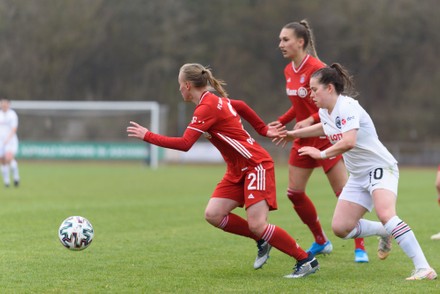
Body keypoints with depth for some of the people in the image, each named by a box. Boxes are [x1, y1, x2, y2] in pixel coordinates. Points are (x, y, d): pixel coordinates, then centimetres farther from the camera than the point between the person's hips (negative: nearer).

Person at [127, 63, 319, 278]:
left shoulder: (206, 108, -19)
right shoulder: (215, 100, 10)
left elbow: (184, 144, -25)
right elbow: (241, 107, 27)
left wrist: (147, 136, -18)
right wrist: (263, 129, 33)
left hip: (256, 165, -9)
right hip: (238, 170, 9)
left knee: (257, 225, -17)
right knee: (213, 214, -3)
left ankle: (306, 260, -6)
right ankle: (262, 240, 10)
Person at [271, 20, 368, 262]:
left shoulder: (316, 69, -19)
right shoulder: (289, 71, 6)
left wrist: (311, 120, -29)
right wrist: (281, 122, 7)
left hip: (326, 137, -8)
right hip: (304, 139, 8)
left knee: (343, 193, -7)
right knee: (294, 192, 7)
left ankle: (359, 248, 2)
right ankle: (321, 242, 23)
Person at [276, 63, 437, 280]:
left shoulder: (347, 107, -20)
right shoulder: (324, 112, 7)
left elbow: (348, 141, -34)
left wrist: (322, 154, -22)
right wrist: (294, 134, 34)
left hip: (380, 167, -9)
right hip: (358, 176, 9)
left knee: (385, 215, -32)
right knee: (340, 227, 0)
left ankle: (423, 268, -34)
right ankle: (385, 232, 24)